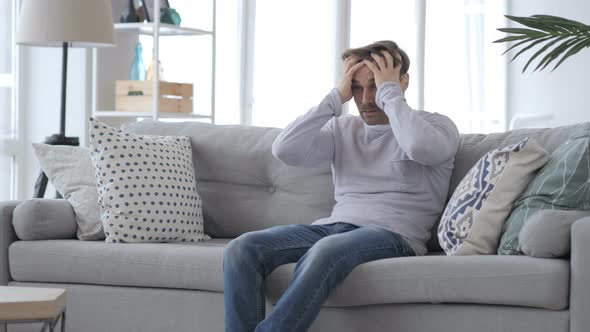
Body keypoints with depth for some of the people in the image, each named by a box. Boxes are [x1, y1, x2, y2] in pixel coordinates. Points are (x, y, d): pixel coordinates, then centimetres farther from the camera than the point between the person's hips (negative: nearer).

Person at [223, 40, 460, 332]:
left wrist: (389, 92, -4)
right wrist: (337, 97, 5)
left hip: (393, 234, -5)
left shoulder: (436, 125, 10)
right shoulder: (343, 129, 21)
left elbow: (420, 146, -17)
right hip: (334, 226, 5)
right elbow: (285, 150, 4)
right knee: (242, 248, -21)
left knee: (326, 250, -39)